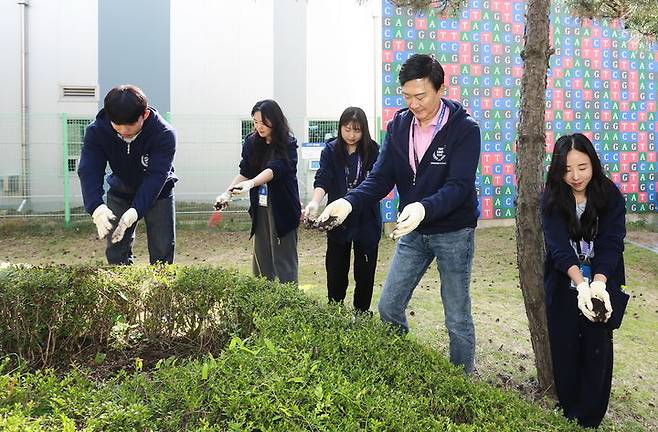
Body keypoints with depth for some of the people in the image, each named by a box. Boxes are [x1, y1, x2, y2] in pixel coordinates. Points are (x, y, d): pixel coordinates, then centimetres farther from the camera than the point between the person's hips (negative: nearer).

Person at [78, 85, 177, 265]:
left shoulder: (164, 134, -31)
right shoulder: (96, 131, -23)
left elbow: (156, 176, -36)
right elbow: (89, 171, -29)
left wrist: (135, 211, -48)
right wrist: (96, 208, -47)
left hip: (158, 192, -2)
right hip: (120, 192, 2)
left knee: (162, 250, -3)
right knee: (116, 251, 3)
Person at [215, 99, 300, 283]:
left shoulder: (287, 144, -11)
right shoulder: (251, 142, 5)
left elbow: (273, 169, -25)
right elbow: (245, 172, 6)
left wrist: (250, 184, -41)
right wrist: (227, 192, -9)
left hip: (282, 210, -5)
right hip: (260, 209, 5)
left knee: (283, 261, -2)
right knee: (261, 260, 9)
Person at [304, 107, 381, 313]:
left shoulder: (372, 150, -3)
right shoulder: (331, 150, -3)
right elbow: (322, 180, -14)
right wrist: (314, 202, -34)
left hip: (366, 220, 0)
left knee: (365, 272, 9)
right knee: (336, 270, 7)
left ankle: (361, 313, 23)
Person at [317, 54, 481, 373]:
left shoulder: (465, 129, -17)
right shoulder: (398, 125, -2)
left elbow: (458, 187, -27)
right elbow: (381, 178, -6)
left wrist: (423, 208, -46)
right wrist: (349, 202, -25)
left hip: (453, 232, -5)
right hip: (413, 231, 5)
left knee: (457, 319, 5)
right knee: (388, 308, 9)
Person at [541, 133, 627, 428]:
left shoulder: (610, 195, -11)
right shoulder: (552, 198, -11)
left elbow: (611, 245, -18)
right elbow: (559, 247, -20)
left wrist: (598, 285, -34)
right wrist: (581, 285, -36)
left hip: (602, 283, 0)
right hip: (564, 285, 1)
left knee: (597, 349, 0)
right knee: (564, 348, 4)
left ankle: (591, 419, 12)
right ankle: (568, 413, 20)